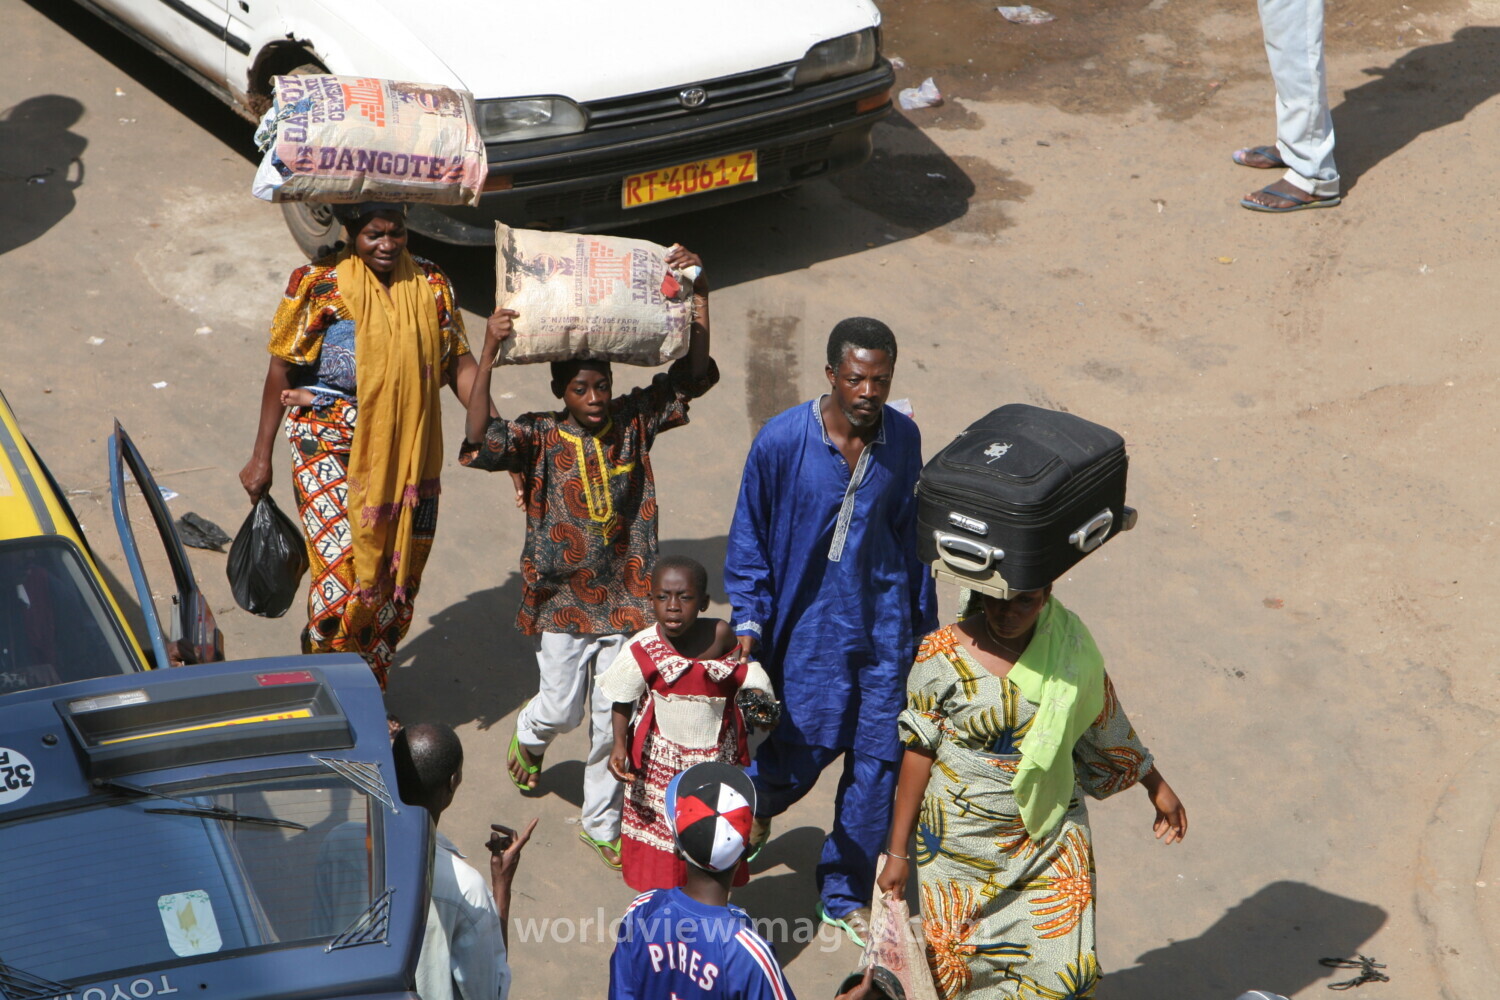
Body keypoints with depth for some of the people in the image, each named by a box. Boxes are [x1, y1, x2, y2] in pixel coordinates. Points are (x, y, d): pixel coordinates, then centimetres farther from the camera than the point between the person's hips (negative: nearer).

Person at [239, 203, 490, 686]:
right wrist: (260, 457, -2)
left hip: (406, 456, 4)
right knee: (344, 574, -10)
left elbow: (459, 364, 5)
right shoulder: (319, 284, -7)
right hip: (332, 450, -4)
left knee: (397, 577, 9)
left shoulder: (430, 285, 4)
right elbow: (281, 371, -3)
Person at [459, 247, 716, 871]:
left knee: (613, 719, 8)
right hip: (561, 600, -2)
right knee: (561, 708, 12)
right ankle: (528, 738, 51)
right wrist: (488, 354, -37)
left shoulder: (634, 422, -4)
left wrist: (699, 291, -14)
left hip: (624, 597, 2)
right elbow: (479, 440, -30)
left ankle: (601, 824, 25)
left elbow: (694, 375, -5)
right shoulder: (541, 439, -13)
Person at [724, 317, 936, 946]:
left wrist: (923, 621, 13)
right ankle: (756, 797, 44)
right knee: (804, 748, 6)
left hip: (884, 623, 3)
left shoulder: (903, 439, -5)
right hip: (809, 622, -3)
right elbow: (750, 539, -5)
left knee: (878, 760, 6)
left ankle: (846, 895, 24)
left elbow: (910, 533, 8)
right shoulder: (781, 440, -15)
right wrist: (749, 620, -10)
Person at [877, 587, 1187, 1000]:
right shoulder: (942, 657, -15)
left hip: (1052, 832, 2)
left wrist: (1156, 786, 19)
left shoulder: (1068, 640, -7)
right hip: (964, 839, -2)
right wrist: (898, 850, -3)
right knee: (957, 964, 9)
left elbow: (1103, 720, 9)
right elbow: (920, 751, -7)